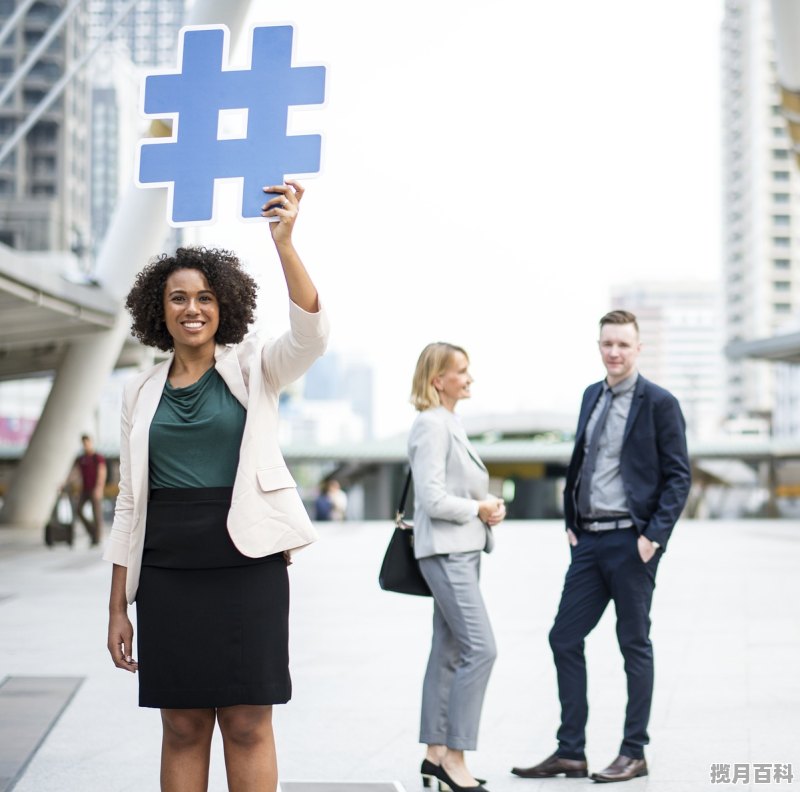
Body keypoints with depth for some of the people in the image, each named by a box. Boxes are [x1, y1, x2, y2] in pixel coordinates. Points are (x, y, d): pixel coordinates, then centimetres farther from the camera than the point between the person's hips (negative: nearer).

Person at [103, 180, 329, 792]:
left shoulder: (252, 369, 4)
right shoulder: (142, 393, 12)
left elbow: (310, 334, -17)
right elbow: (129, 504, 12)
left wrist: (284, 242, -28)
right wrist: (118, 607, 9)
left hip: (247, 563, -3)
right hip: (168, 571, 3)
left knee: (248, 725, 0)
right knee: (182, 728, 6)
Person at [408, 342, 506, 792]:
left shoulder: (451, 425, 16)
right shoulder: (431, 425, -14)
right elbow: (432, 498, -20)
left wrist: (490, 506, 5)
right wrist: (480, 510, -10)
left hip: (464, 550, 10)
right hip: (446, 552, -10)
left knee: (450, 652, 11)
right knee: (480, 649, -14)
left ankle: (436, 754, 17)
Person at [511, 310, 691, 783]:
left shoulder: (660, 403, -7)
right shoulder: (592, 396, 12)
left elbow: (678, 477, -8)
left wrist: (654, 536, -14)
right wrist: (571, 523, 10)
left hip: (631, 541, -7)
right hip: (589, 540, 7)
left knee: (635, 645, 3)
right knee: (565, 638, 5)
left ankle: (634, 753, 14)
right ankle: (570, 753, 13)